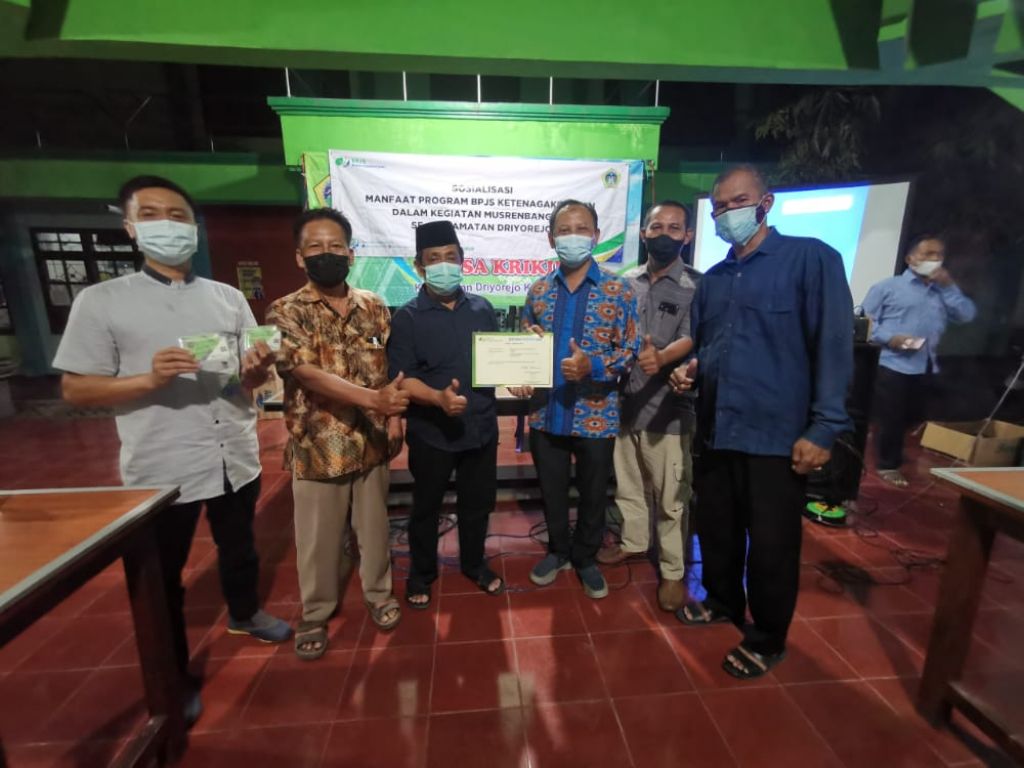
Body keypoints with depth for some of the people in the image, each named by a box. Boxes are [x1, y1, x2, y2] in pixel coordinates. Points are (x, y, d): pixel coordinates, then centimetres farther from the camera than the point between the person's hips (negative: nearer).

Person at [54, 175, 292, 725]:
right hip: (161, 469, -3)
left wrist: (256, 369, -18)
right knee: (162, 578, 15)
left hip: (236, 459, 3)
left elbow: (253, 379, 6)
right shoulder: (100, 301, -5)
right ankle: (174, 679, 37)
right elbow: (75, 389, -6)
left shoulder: (229, 298, 4)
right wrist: (150, 379, -24)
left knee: (238, 547, 24)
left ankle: (243, 613, 51)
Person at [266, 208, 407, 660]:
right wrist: (373, 399, -33)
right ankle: (316, 613, 37)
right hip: (317, 446, -2)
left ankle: (378, 592, 41)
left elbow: (392, 369, 7)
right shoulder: (285, 312, -8)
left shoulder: (373, 307, 3)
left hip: (372, 441, 3)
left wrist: (394, 418, -4)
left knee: (375, 525, 18)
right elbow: (308, 374, -21)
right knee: (318, 536, 14)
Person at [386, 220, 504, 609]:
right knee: (426, 507, 15)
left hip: (481, 427, 4)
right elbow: (401, 379, -15)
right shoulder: (407, 317, -7)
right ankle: (421, 573, 38)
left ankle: (473, 563, 43)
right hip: (431, 432, -3)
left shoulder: (482, 308, 5)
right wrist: (439, 397, -31)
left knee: (478, 502, 19)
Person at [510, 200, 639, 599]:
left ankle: (586, 559, 38)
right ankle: (558, 550, 42)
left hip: (595, 416, -2)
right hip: (546, 413, 3)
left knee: (593, 494, 14)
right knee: (551, 491, 17)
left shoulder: (618, 290, -4)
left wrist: (593, 366, -24)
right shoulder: (538, 291, 5)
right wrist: (521, 377, -9)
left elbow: (630, 350, -6)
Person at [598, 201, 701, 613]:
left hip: (667, 406, -4)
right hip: (624, 401, 5)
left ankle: (673, 571, 24)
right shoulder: (627, 282, 7)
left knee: (671, 496, 5)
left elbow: (691, 339, -19)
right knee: (627, 482, 19)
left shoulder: (696, 286, -6)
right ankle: (633, 541, 41)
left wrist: (662, 358, -38)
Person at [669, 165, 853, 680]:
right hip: (715, 432, 6)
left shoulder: (810, 259, -5)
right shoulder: (712, 280, 14)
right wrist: (689, 368, -1)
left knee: (771, 546, 9)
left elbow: (833, 344, -12)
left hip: (776, 435, -6)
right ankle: (723, 602, 43)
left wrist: (824, 428, -17)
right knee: (716, 530, 19)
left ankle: (767, 640, 31)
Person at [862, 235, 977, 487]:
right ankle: (888, 465, 17)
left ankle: (892, 458, 31)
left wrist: (949, 287, -2)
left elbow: (967, 315, 4)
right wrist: (888, 338, -19)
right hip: (892, 364, -6)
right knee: (889, 418, 1)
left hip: (925, 367, 6)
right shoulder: (888, 287, -2)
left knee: (910, 418, 14)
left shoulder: (942, 292, 16)